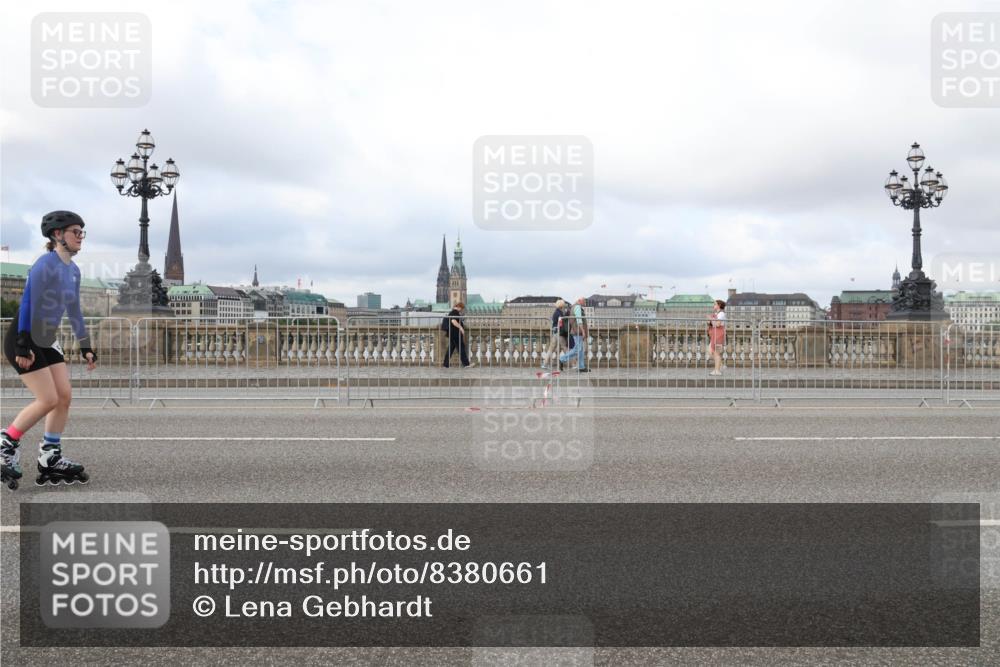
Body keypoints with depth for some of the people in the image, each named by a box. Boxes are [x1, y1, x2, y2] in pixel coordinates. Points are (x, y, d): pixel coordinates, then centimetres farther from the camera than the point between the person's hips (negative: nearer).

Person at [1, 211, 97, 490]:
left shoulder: (73, 270, 9)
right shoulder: (46, 264, -17)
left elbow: (74, 311, 17)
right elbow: (28, 303, -21)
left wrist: (85, 347, 17)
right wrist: (23, 344, -25)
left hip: (47, 342, 8)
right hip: (24, 341, -8)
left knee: (65, 396, 2)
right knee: (48, 400, -10)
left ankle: (50, 457, 10)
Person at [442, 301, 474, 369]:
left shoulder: (453, 312, 19)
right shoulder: (455, 312, -14)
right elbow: (453, 321, -28)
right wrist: (460, 328, -27)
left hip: (453, 335, 11)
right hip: (455, 334, -11)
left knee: (450, 349, 10)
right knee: (461, 348, -6)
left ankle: (446, 364, 9)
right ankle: (466, 364, -2)